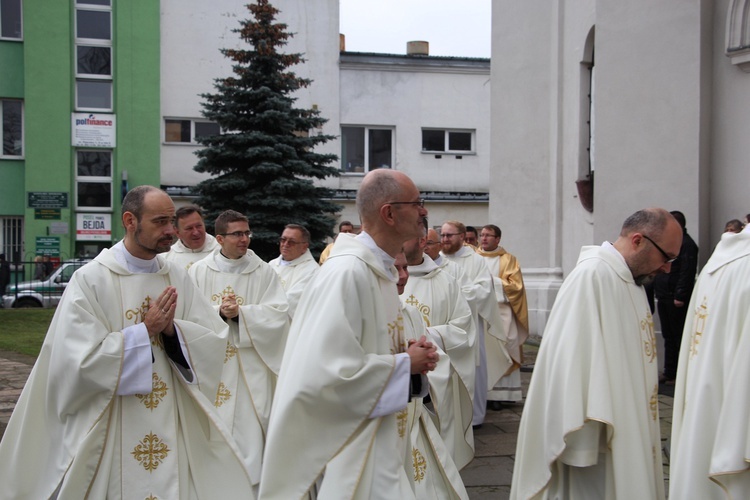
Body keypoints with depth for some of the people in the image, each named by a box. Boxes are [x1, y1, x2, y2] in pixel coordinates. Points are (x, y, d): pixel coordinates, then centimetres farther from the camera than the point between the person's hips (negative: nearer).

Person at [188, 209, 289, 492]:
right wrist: (219, 313, -20)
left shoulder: (263, 272, 1)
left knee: (249, 432, -1)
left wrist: (240, 313, -18)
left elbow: (278, 313, -7)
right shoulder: (199, 271, 3)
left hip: (250, 368, -1)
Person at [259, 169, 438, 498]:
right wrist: (405, 365, -17)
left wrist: (410, 355, 0)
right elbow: (330, 371, -29)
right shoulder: (347, 272, -22)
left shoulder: (381, 270, 8)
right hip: (350, 447, -9)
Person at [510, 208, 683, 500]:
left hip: (625, 438, 9)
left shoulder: (630, 281, 9)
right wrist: (583, 448, -24)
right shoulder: (592, 276, -19)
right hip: (597, 442, -9)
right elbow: (573, 360, -24)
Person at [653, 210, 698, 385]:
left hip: (677, 300, -9)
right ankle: (669, 372, 19)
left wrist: (680, 296, -23)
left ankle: (679, 374, 3)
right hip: (664, 298, 9)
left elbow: (687, 272, -19)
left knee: (679, 338, -2)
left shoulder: (687, 244, -11)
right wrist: (658, 291, 17)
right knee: (668, 337, 13)